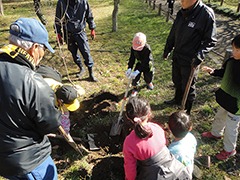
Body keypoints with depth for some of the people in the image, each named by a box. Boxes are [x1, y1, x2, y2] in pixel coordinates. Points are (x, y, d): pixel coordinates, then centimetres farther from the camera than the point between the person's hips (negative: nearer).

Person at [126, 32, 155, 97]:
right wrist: (129, 68, -34)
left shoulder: (147, 49, -36)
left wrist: (138, 71, -48)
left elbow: (145, 62, -39)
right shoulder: (133, 48, -21)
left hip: (148, 64, -2)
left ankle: (149, 82, 52)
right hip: (140, 63, 3)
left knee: (149, 77, 13)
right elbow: (132, 58, -18)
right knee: (135, 77, -10)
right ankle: (135, 88, 16)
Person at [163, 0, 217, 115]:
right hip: (177, 57, 7)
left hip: (190, 61, -6)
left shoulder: (206, 14, -17)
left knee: (188, 88, 6)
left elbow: (210, 40, -14)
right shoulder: (182, 13, 3)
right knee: (177, 81, 24)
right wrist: (167, 49, 20)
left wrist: (200, 55, -27)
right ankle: (177, 99, 50)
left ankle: (187, 112, 27)